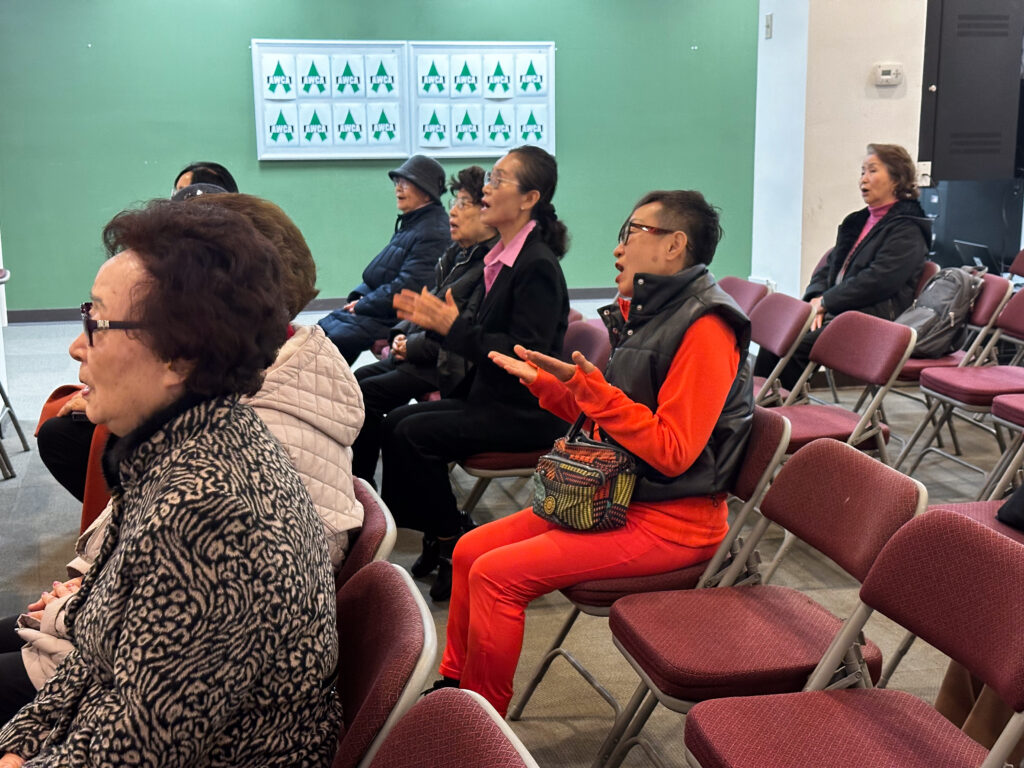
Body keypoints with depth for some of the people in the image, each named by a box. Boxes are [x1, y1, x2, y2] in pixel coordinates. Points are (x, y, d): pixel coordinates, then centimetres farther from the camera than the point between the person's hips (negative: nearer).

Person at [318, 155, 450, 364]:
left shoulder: (434, 233, -17)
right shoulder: (408, 223, 15)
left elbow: (408, 286, -23)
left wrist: (363, 305, -15)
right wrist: (359, 295, 4)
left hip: (394, 318, -10)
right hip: (373, 304, 10)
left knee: (336, 337, -20)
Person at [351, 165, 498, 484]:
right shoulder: (457, 253, 13)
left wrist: (414, 346, -15)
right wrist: (402, 333, 3)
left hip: (450, 368, -10)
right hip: (419, 355, 10)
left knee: (364, 394, -17)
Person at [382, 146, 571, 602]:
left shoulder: (538, 266, -18)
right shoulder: (500, 257, 10)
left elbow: (526, 353, -25)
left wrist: (454, 326, -24)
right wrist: (432, 320, 1)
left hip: (526, 413, -9)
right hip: (492, 397, 9)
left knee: (415, 434, -19)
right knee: (395, 423, 0)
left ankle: (454, 548, -3)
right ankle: (435, 539, 7)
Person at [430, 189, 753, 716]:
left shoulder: (705, 330, -18)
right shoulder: (642, 313, 11)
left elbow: (672, 451, -23)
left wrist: (591, 387, -26)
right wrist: (545, 382, 7)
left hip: (669, 520, -9)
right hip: (614, 495, 9)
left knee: (496, 574, -18)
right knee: (470, 550, 5)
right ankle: (453, 686, 20)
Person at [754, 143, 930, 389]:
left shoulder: (907, 230, -4)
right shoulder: (860, 221, 23)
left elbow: (877, 281, -16)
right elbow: (830, 265, 21)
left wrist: (826, 302, -14)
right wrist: (816, 299, 1)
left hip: (871, 322, -8)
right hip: (837, 311, 8)